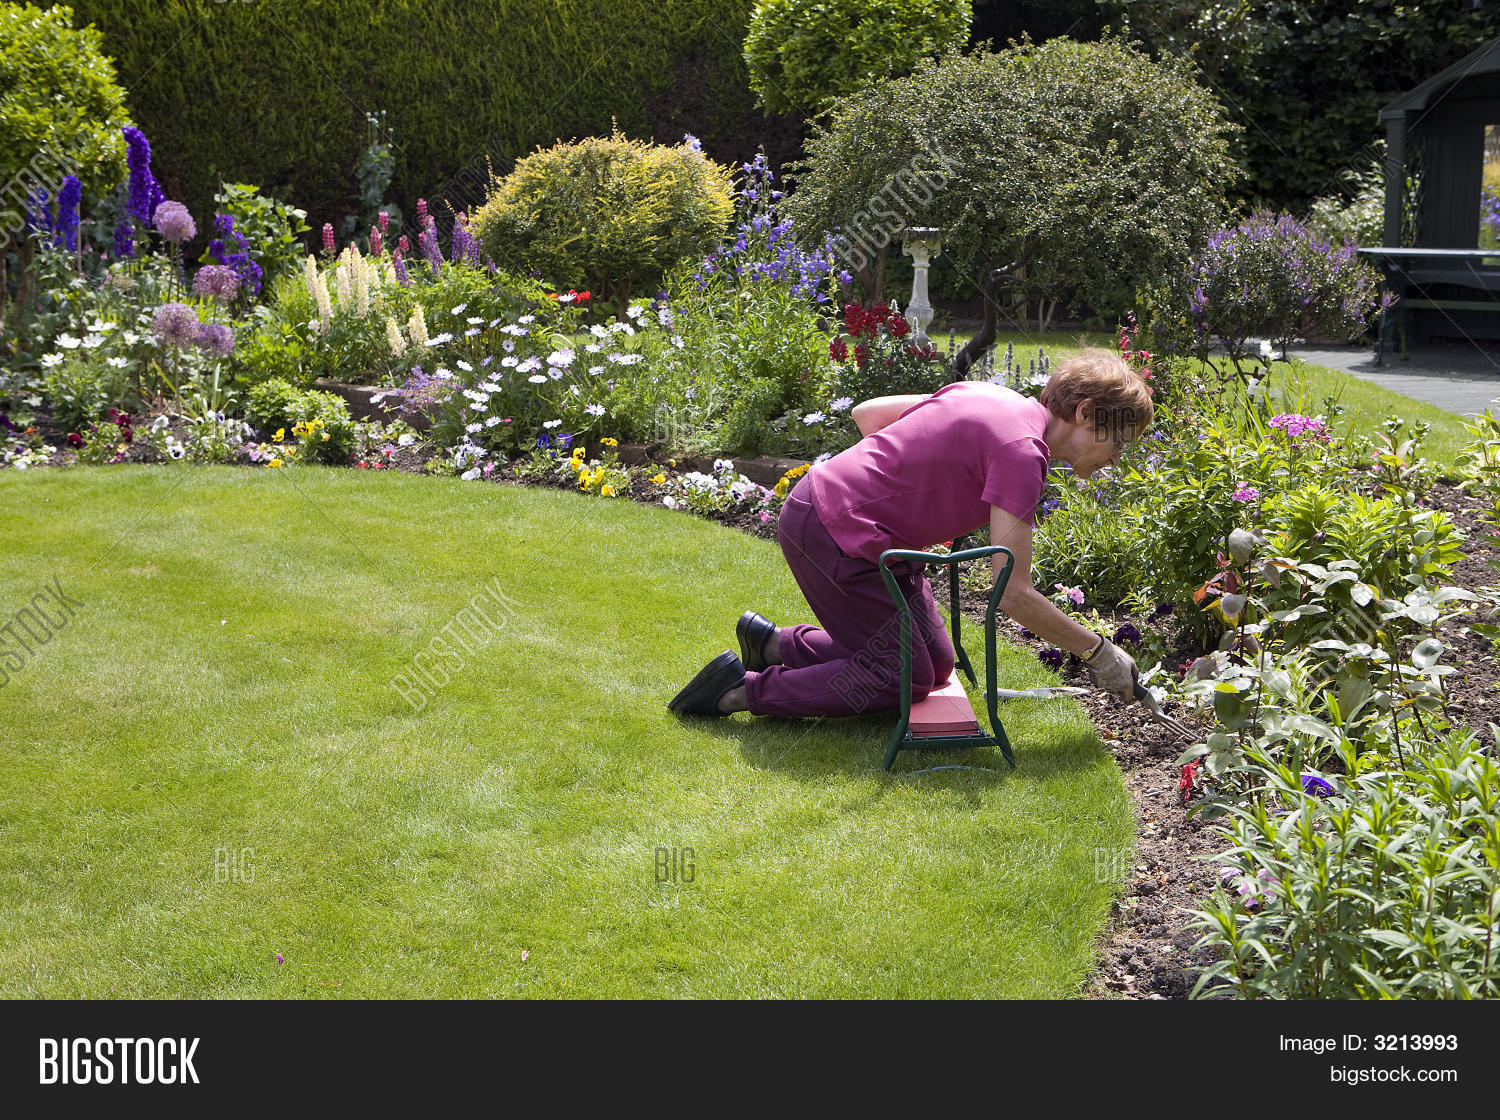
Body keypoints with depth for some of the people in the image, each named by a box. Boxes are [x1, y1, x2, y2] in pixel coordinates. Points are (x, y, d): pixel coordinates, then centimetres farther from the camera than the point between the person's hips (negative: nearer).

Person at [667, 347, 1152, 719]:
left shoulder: (987, 393, 7)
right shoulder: (1021, 451, -20)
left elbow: (867, 412, 14)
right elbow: (1014, 594, -21)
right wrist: (1099, 653, -12)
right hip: (835, 533, -10)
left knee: (937, 663, 12)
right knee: (905, 681, -2)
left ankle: (774, 643, 17)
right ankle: (745, 688, -2)